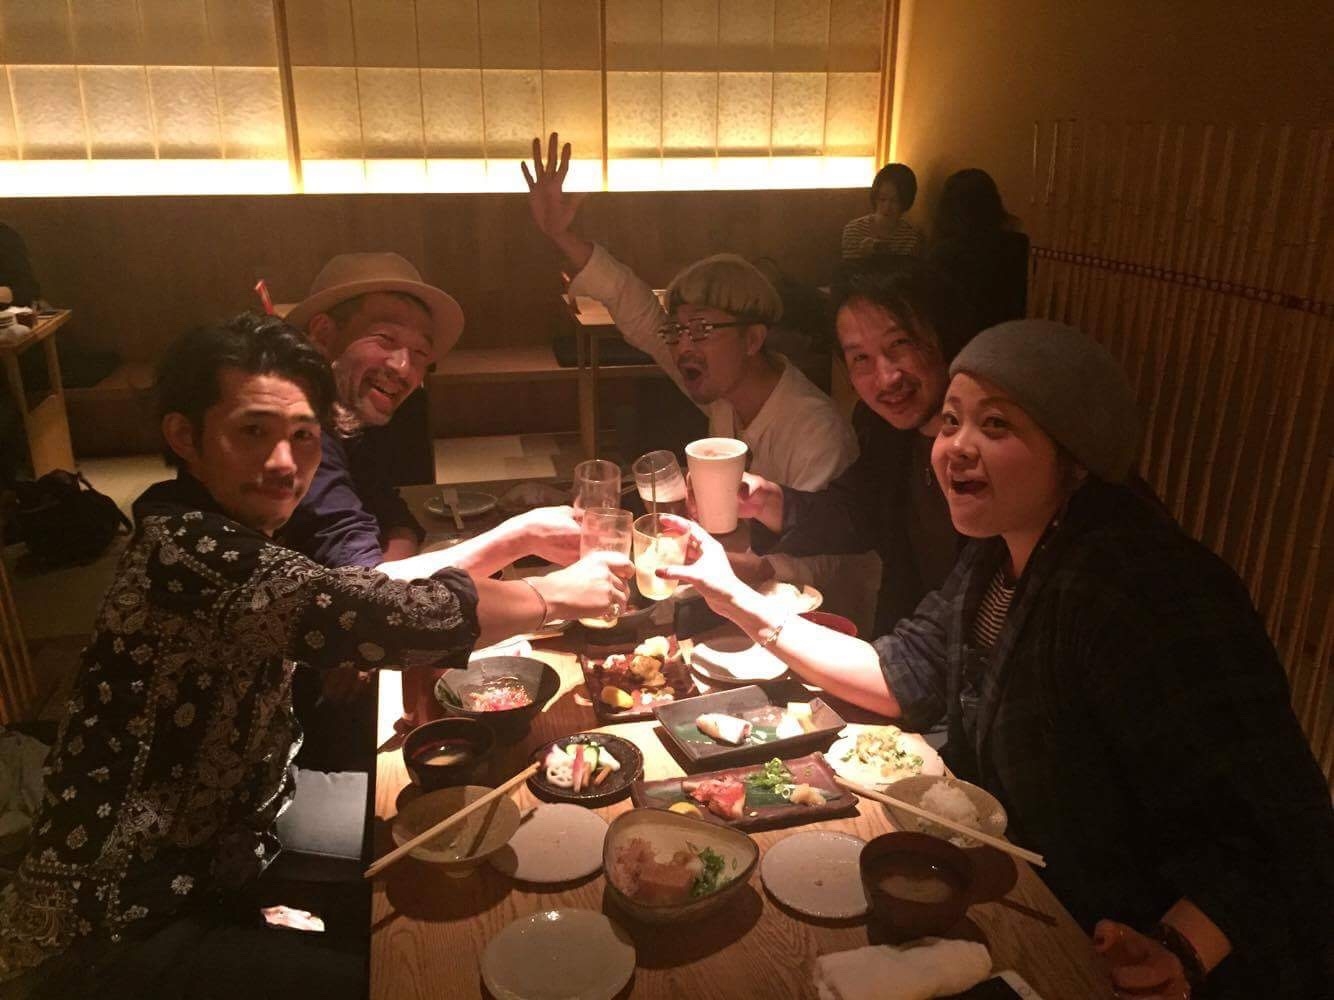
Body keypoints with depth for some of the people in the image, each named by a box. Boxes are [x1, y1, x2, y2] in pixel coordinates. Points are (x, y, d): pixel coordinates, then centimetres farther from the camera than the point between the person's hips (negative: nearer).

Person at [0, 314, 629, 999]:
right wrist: (554, 594, -18)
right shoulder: (189, 548, -27)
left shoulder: (226, 542, 1)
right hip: (118, 935, -9)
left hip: (200, 870, 9)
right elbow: (396, 617, -34)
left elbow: (368, 585, 10)